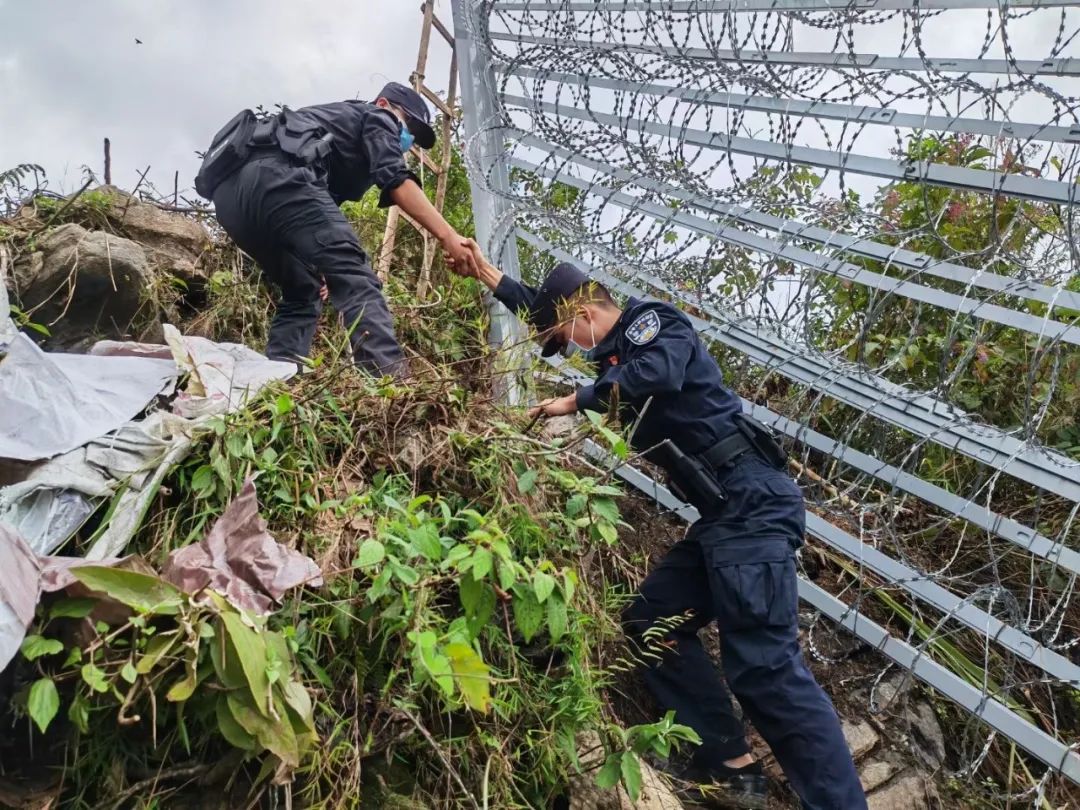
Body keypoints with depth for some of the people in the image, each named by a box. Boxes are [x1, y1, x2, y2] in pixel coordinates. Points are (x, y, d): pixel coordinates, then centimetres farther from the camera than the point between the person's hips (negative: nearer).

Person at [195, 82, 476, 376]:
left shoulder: (334, 119, 43)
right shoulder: (376, 118, 20)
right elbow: (396, 179, -2)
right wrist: (447, 236, -8)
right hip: (274, 174, -9)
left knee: (302, 292, 20)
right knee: (354, 278, -16)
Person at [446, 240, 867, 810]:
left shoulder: (653, 322, -2)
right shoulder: (620, 349, 21)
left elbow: (659, 373, -27)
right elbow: (548, 309, 36)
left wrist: (579, 400, -15)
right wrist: (488, 277, 40)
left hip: (752, 505, -10)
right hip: (724, 515, 10)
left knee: (763, 665, -15)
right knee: (652, 624, 10)